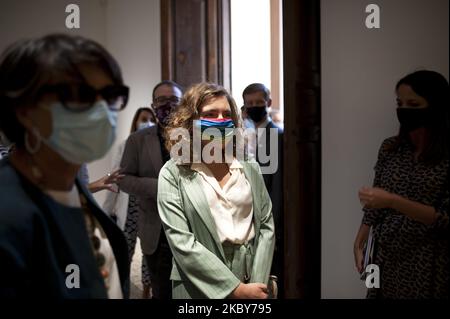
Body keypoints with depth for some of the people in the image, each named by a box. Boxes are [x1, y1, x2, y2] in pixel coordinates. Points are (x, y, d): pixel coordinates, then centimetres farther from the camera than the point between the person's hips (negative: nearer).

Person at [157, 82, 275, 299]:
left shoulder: (250, 168, 4)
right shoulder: (173, 173, -8)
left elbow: (266, 225, 2)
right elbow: (182, 243, -14)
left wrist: (258, 283, -10)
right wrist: (237, 288, -16)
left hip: (254, 283, 4)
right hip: (200, 289, -3)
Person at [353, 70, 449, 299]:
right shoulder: (390, 148, 2)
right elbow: (376, 204, 8)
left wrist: (393, 201, -25)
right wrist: (359, 243, 2)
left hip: (427, 264, -4)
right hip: (385, 257, 4)